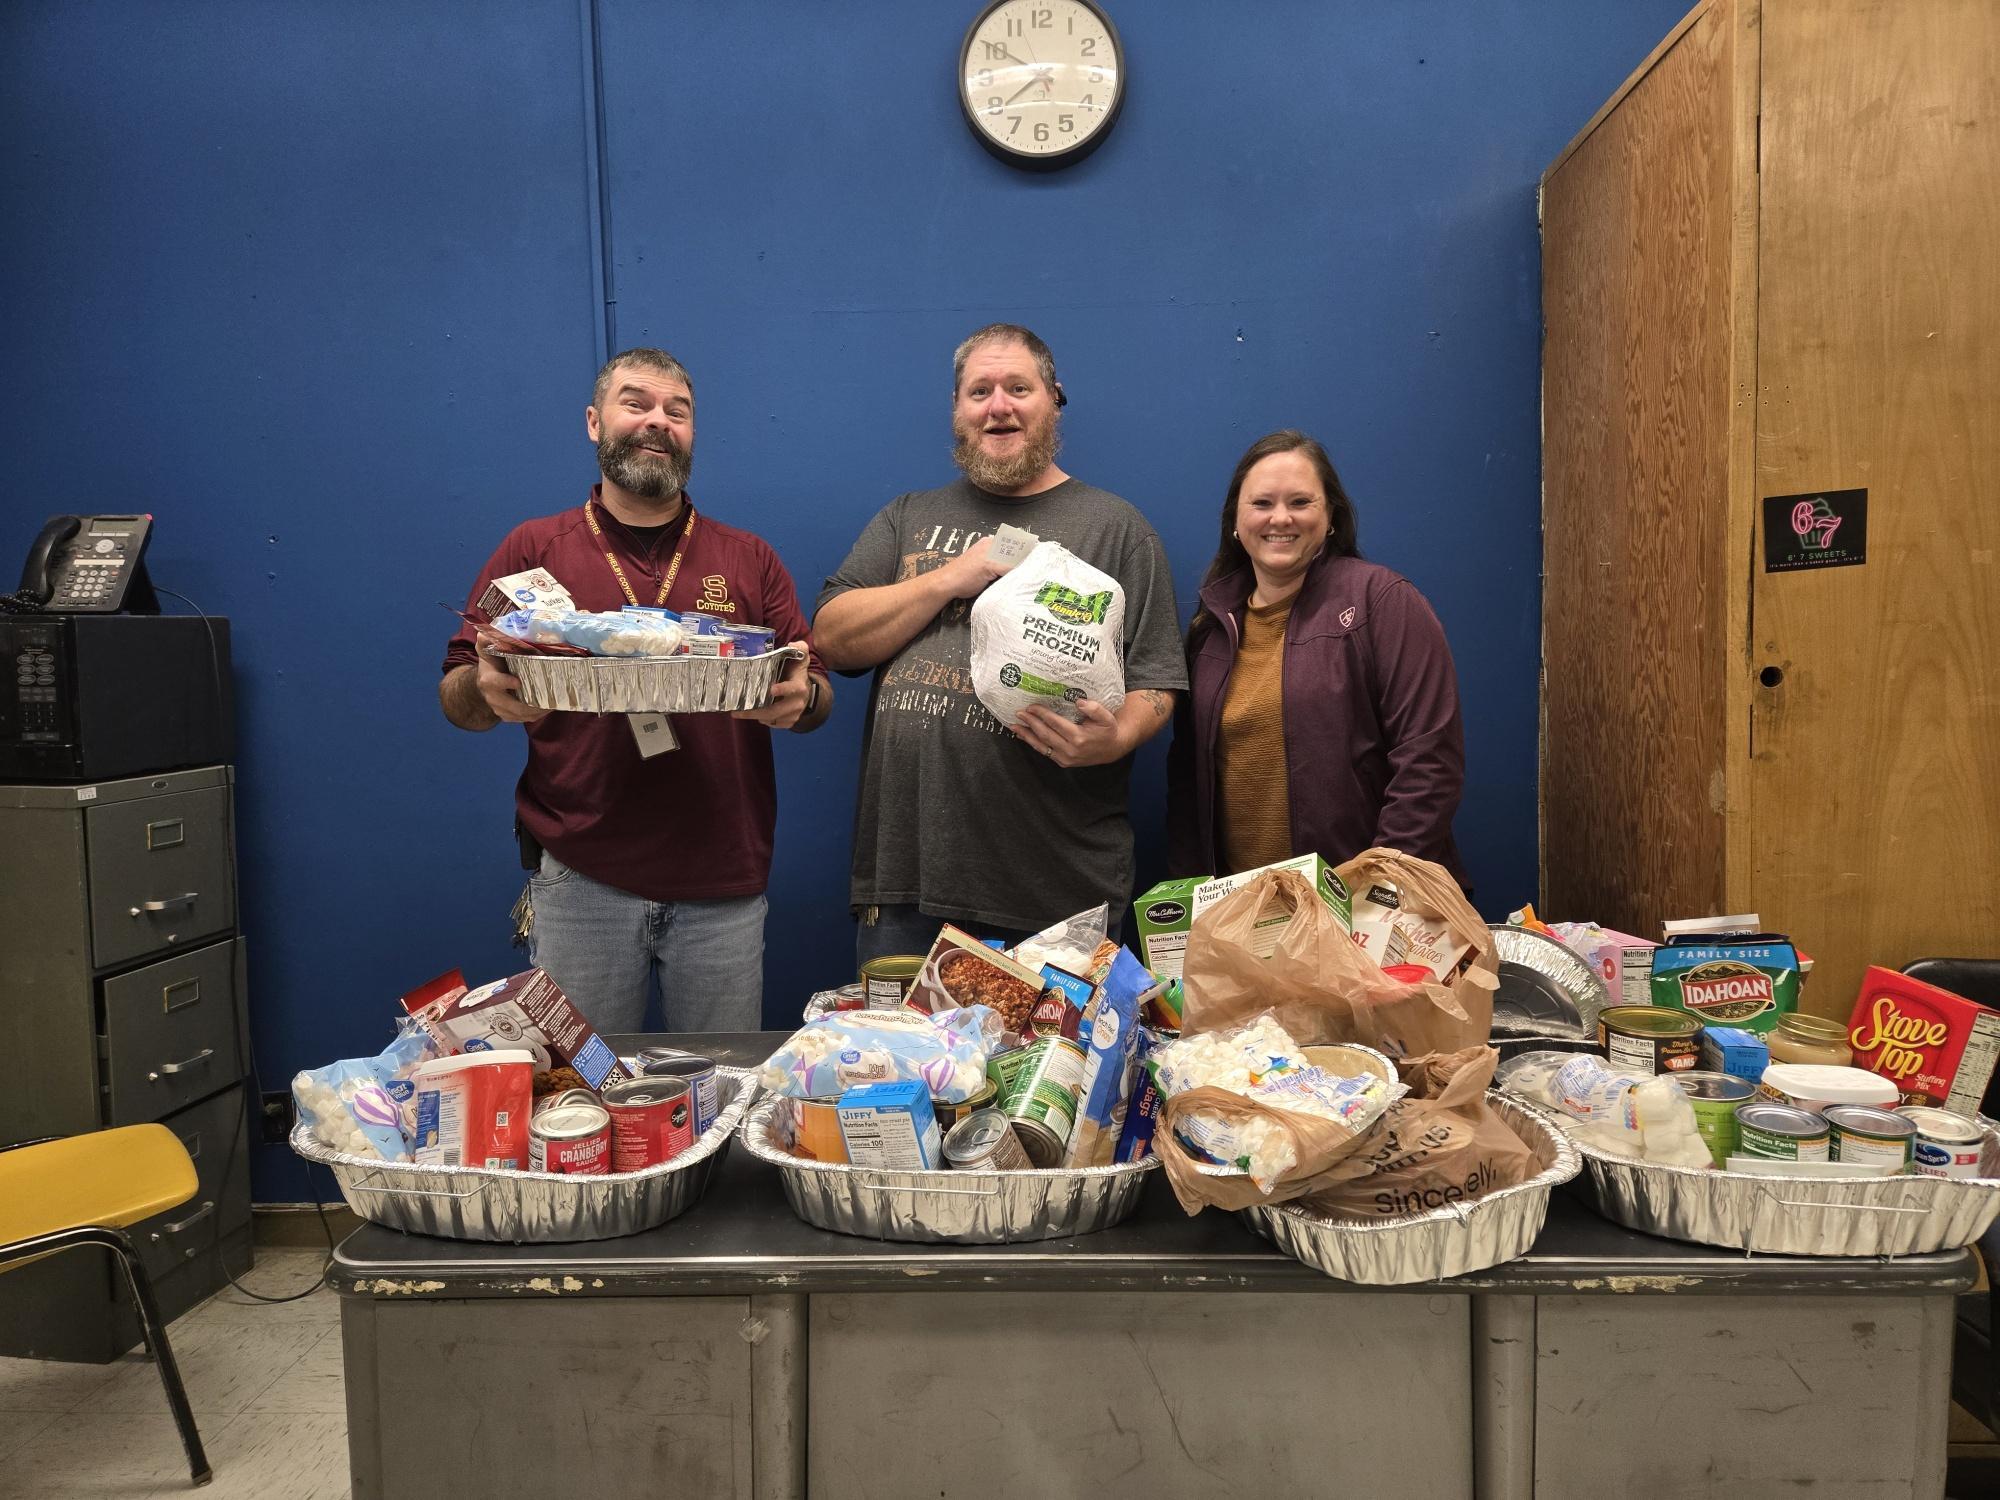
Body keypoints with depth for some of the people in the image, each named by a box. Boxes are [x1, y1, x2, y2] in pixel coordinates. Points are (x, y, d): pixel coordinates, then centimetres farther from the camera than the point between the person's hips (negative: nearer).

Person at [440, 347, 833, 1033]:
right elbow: (455, 697, 7)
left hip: (723, 883, 1)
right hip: (579, 880, -1)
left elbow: (817, 693, 10)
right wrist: (487, 690, -16)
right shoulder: (533, 550, 7)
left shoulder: (749, 559, 11)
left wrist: (801, 698, -13)